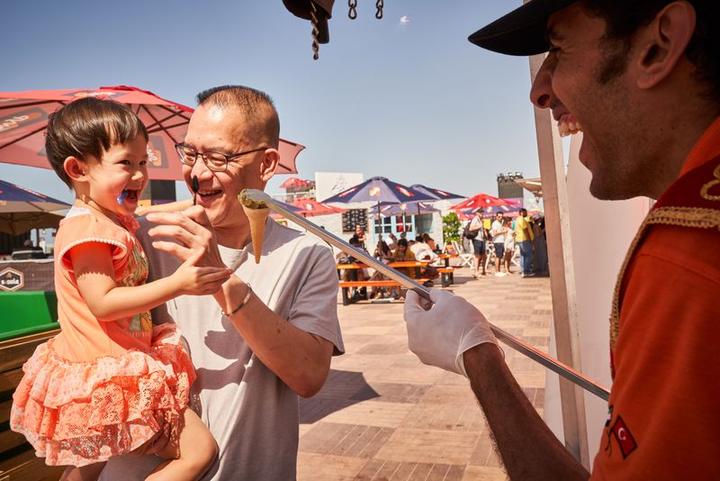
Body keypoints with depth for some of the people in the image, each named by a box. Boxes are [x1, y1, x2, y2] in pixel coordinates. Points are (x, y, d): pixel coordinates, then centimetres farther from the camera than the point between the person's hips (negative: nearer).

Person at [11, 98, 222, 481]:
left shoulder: (117, 223, 12)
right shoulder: (86, 228, -20)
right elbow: (103, 303, -26)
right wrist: (177, 284, -33)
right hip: (107, 379, -11)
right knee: (199, 448, -11)